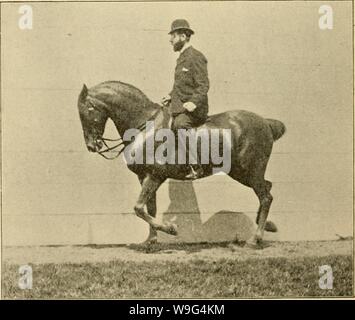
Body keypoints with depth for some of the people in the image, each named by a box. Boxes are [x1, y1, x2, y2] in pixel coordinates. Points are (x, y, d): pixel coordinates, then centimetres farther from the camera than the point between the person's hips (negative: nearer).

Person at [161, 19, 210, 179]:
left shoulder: (195, 57, -10)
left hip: (194, 109, -10)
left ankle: (197, 168, -33)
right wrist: (171, 96, 13)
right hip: (179, 105, 10)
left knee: (180, 123, -36)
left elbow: (204, 85, -17)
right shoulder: (182, 57, 18)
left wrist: (194, 102, -30)